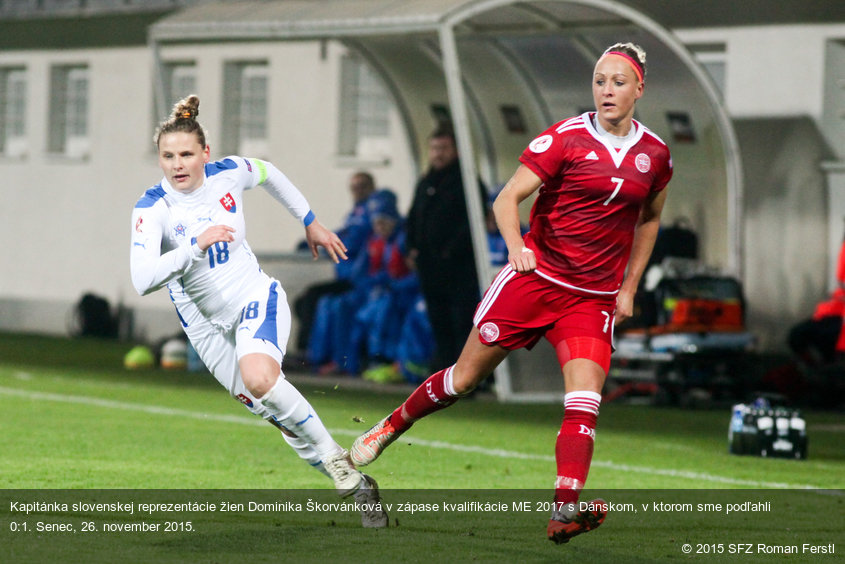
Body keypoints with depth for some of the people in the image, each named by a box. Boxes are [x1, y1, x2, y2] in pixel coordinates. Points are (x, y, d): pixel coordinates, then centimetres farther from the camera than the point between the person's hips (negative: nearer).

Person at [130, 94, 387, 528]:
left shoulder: (228, 174, -10)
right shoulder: (151, 209, -18)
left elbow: (269, 174, 15)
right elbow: (142, 281, -30)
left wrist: (310, 222, 24)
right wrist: (196, 246, -39)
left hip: (256, 297, -1)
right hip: (207, 322, 1)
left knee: (258, 378, -31)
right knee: (269, 408, -2)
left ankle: (337, 460, -17)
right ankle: (355, 484, 13)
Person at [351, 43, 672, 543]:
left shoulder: (655, 154, 4)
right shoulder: (566, 138, -8)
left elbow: (650, 219, 21)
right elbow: (507, 198, -11)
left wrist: (629, 287, 15)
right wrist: (516, 246, -30)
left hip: (594, 299, 2)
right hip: (534, 278, -2)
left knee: (585, 399, -16)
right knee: (464, 378, 5)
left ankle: (565, 511, -24)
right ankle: (390, 428, 29)